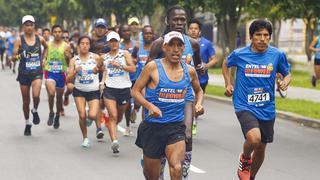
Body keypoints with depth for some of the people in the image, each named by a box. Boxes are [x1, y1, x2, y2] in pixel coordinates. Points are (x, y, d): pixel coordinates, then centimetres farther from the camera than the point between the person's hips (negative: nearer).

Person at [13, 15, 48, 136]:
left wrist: (43, 59, 14)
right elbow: (14, 55, -10)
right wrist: (18, 56, -31)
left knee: (36, 95, -23)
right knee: (26, 100, 8)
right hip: (24, 73, 0)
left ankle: (35, 111, 10)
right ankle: (27, 124, 26)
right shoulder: (20, 40, -5)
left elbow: (46, 47, 23)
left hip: (37, 72, 0)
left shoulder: (40, 39, 1)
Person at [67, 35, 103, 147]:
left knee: (92, 116, -16)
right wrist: (75, 71, -20)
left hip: (94, 91, -1)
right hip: (79, 91, 1)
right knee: (82, 116, -7)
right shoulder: (74, 60, 0)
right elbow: (68, 80, -3)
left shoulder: (95, 57, -4)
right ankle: (85, 138, 16)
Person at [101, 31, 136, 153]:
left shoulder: (125, 54, 4)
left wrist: (118, 65, -15)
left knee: (119, 116, 14)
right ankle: (114, 141, -25)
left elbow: (133, 69, -7)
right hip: (110, 89, 0)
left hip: (124, 88, 0)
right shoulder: (105, 57, 12)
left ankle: (111, 129, 44)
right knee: (113, 116, -15)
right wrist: (102, 81, 2)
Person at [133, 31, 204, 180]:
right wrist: (149, 105, -20)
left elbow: (198, 91, 24)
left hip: (176, 127, 1)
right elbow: (135, 90, -3)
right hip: (153, 127, -1)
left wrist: (199, 103, 3)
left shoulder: (189, 71, 4)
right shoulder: (153, 67, -6)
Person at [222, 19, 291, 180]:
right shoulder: (239, 54, -6)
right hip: (244, 106, -3)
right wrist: (228, 84, 7)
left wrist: (285, 82, -12)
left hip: (267, 108, 3)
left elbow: (287, 74, 10)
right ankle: (245, 159, 5)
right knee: (254, 138, -29)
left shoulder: (277, 55, -4)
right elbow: (225, 64, 16)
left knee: (261, 148, 15)